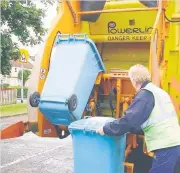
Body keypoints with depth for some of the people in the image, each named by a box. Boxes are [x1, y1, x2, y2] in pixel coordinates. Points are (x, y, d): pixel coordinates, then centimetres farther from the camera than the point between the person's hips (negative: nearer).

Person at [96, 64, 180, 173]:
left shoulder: (145, 93, -8)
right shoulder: (159, 91, 20)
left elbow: (129, 119, -16)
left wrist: (106, 129, -4)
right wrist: (130, 128, 30)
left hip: (166, 147, -9)